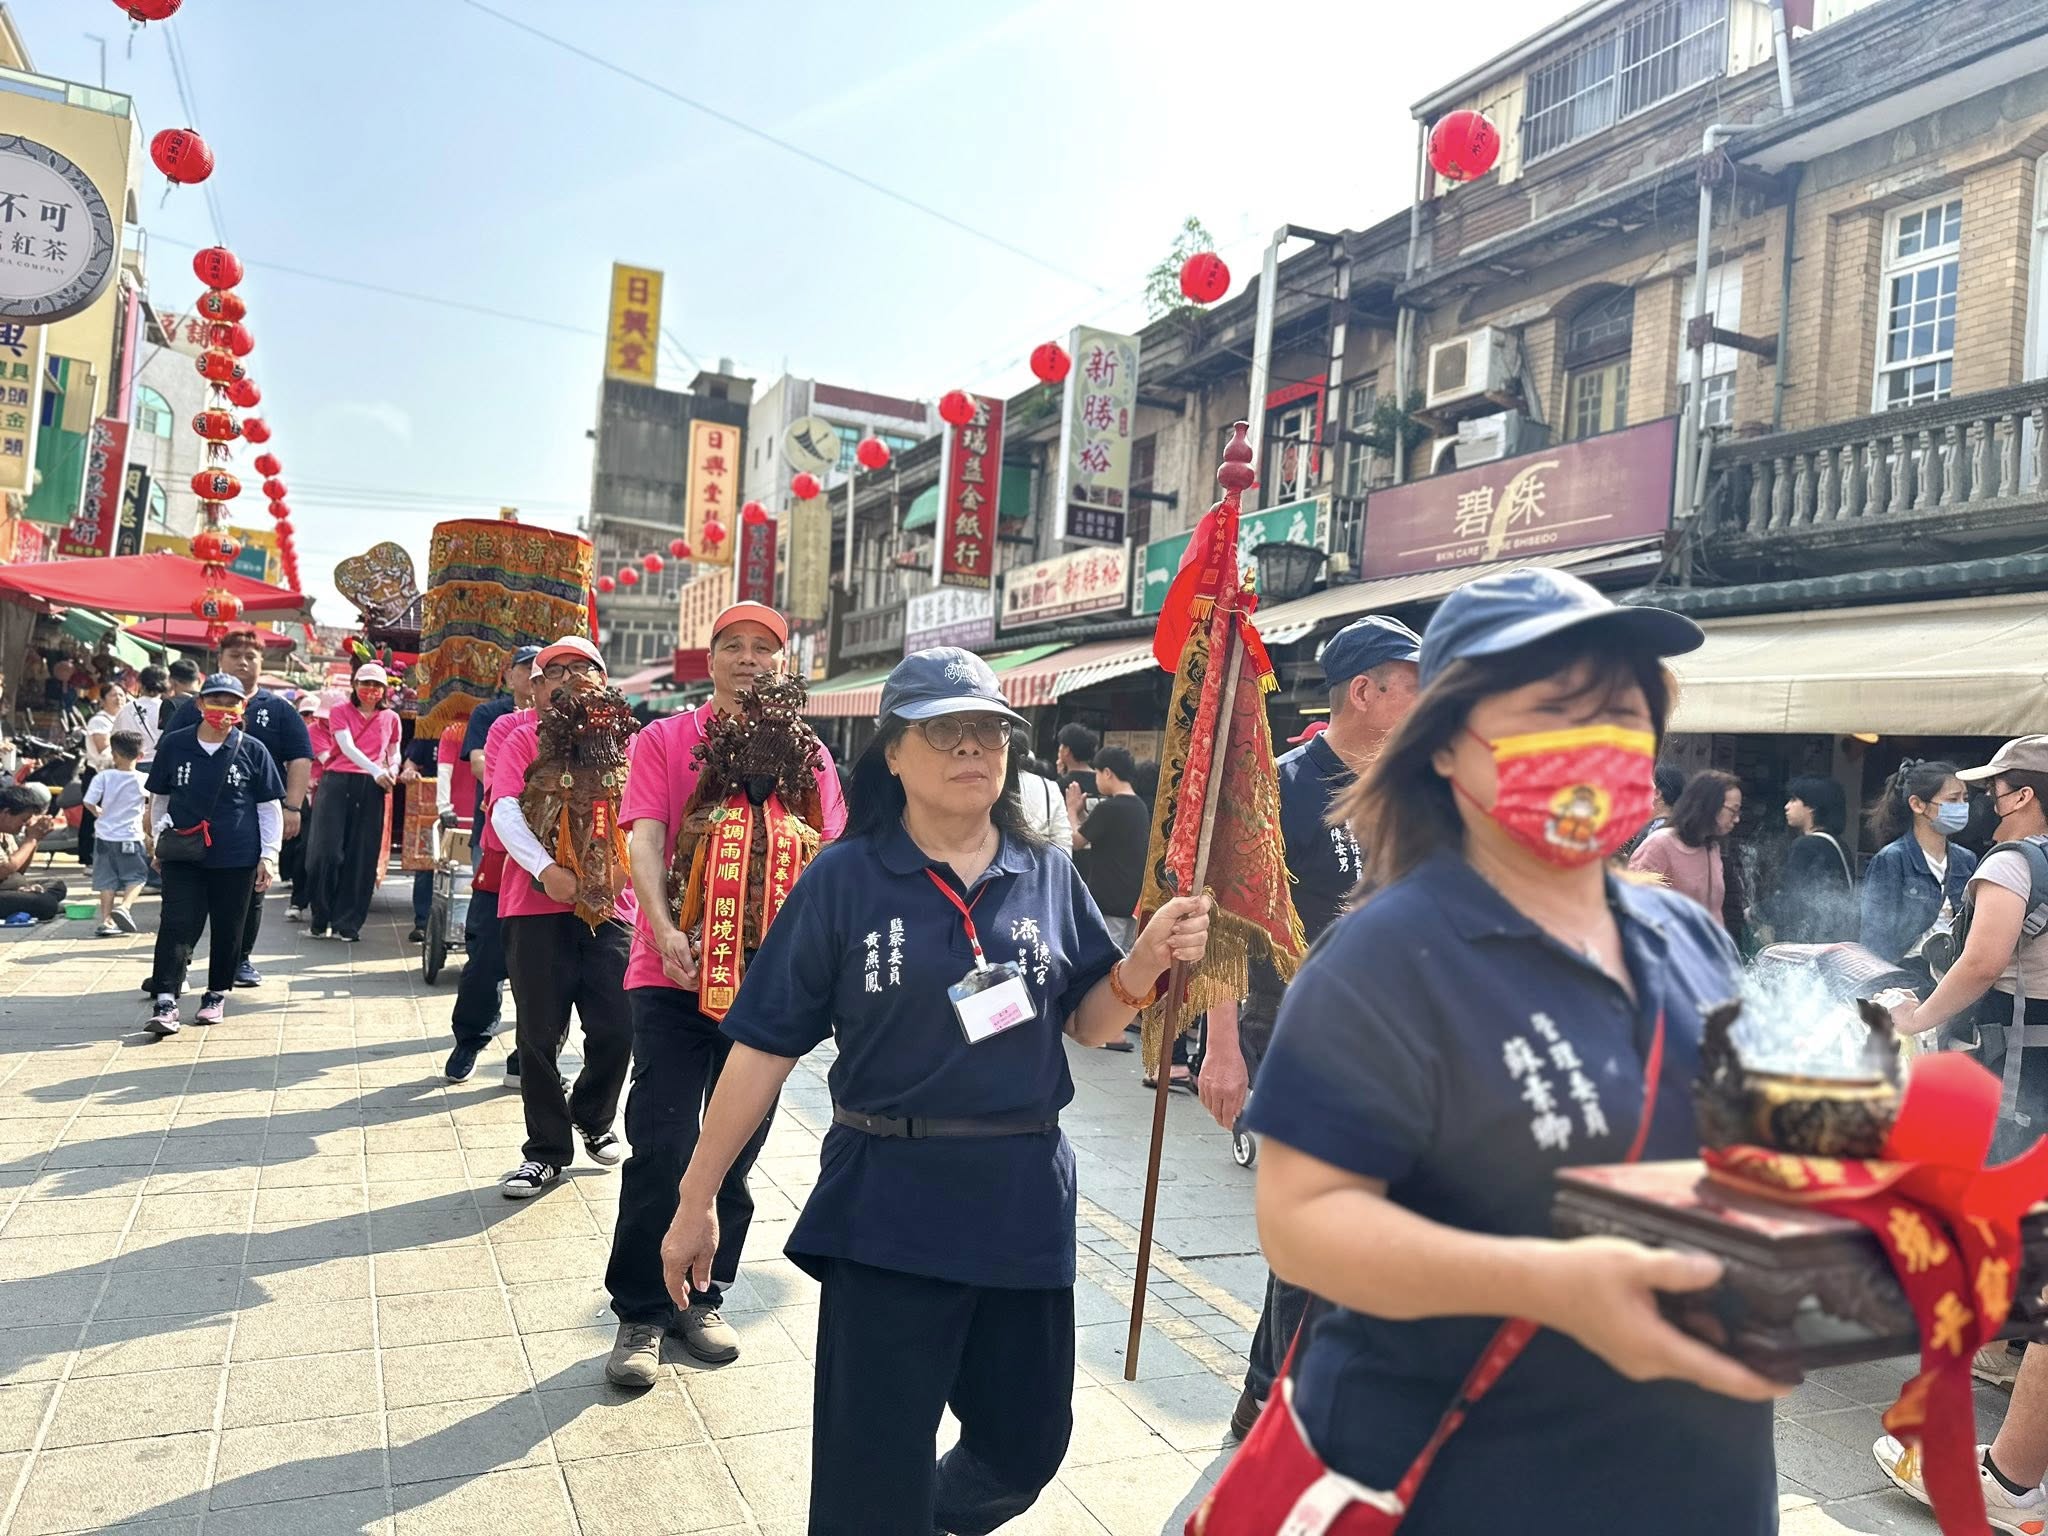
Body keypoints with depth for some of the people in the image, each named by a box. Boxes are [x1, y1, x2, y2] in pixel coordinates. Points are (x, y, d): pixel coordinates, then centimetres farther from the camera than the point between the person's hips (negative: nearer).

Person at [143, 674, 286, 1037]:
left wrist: (268, 855, 0)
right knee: (177, 925, -7)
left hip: (237, 857, 0)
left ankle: (217, 995, 23)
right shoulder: (174, 745, 3)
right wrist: (159, 841, 14)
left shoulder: (253, 751, -1)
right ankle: (165, 1001, -8)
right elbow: (159, 798, 15)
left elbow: (270, 806, 3)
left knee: (228, 930, 8)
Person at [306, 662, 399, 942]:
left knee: (362, 857, 0)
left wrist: (393, 770, 4)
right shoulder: (340, 711, 6)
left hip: (371, 789, 2)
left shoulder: (391, 718, 14)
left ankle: (348, 923, 8)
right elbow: (347, 746, -8)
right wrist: (375, 770, -21)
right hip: (338, 783, -2)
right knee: (328, 850, -6)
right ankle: (321, 919, 9)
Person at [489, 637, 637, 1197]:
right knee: (540, 1034, 3)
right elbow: (505, 813, -8)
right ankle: (546, 1151, 18)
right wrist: (546, 868, -22)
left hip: (610, 904, 1)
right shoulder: (524, 740, 5)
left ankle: (593, 1118, 30)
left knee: (616, 1030, 0)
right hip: (537, 904, -1)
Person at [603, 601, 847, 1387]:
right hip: (676, 973, -2)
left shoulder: (808, 753, 7)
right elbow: (646, 839, -9)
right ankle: (639, 1314, 15)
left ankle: (702, 1299, 30)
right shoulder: (664, 741, 2)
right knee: (662, 1147, -3)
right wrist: (665, 929, -25)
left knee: (735, 1152, 12)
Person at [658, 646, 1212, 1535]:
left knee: (1027, 1445, 22)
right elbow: (764, 1047, -6)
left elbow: (1088, 1023, 8)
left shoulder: (1047, 876, 1)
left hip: (1027, 1197, 4)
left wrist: (1144, 965, -13)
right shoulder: (844, 879, -9)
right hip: (888, 1205, -3)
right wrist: (697, 1201, -3)